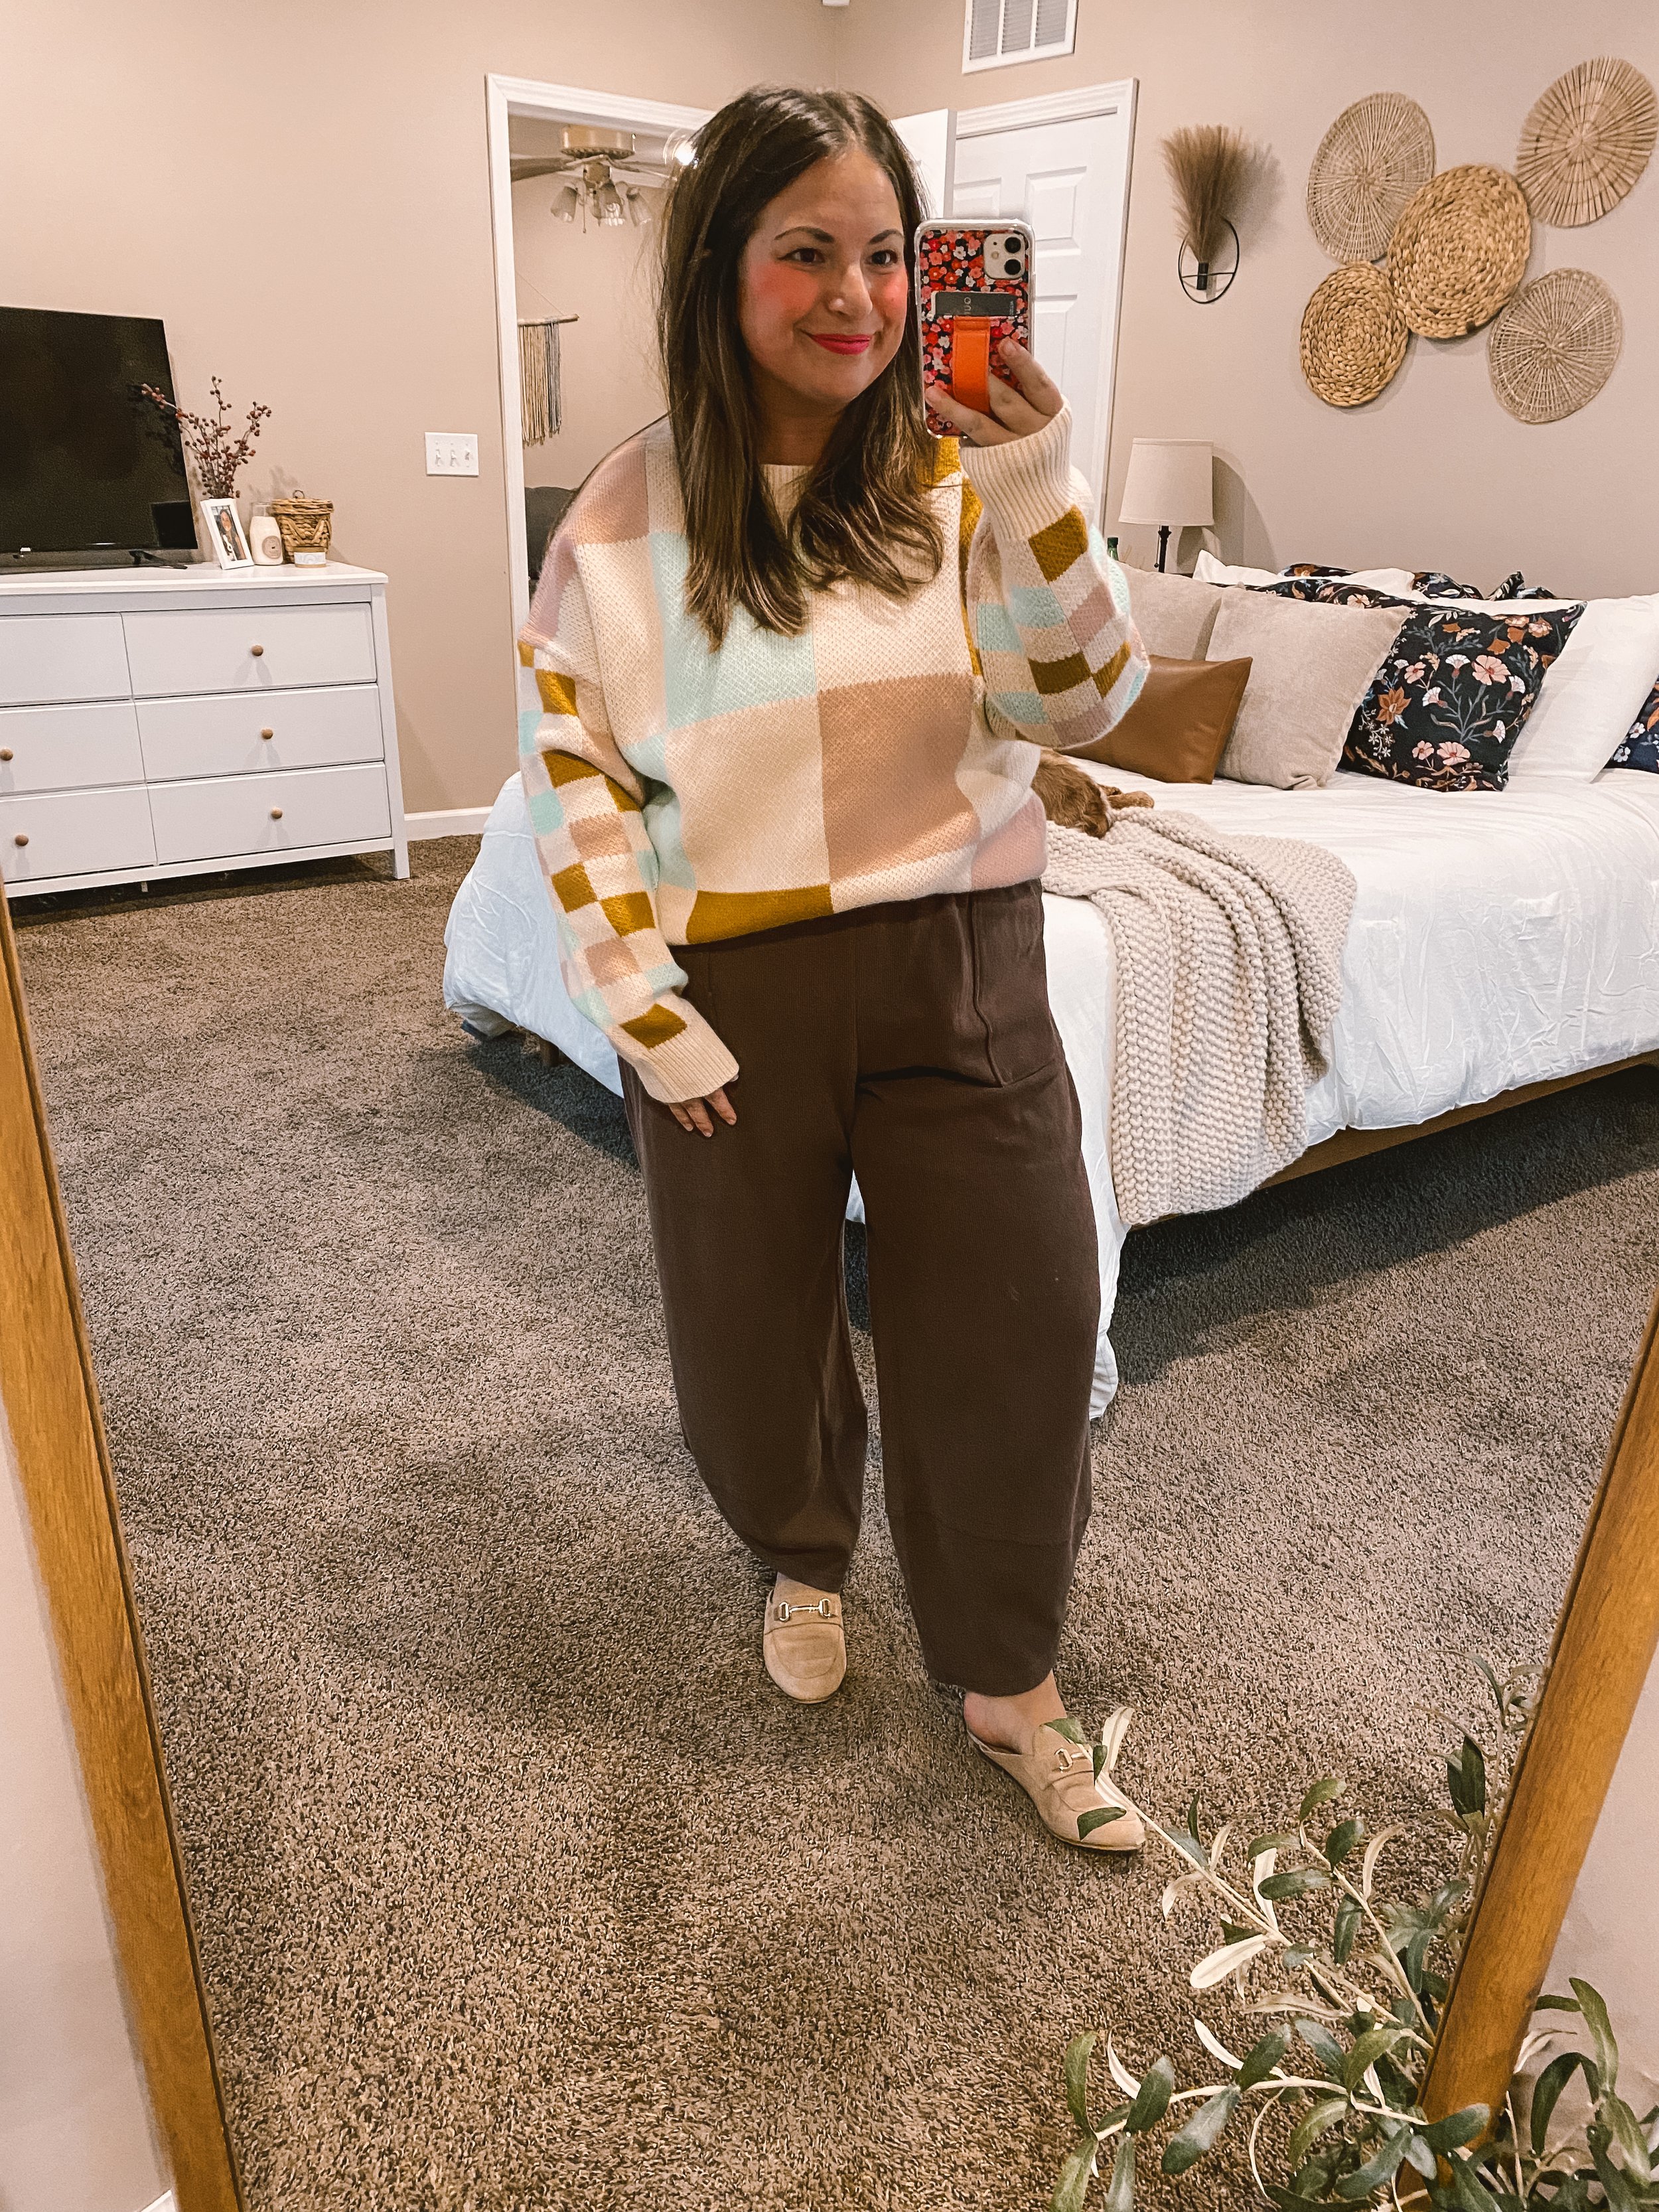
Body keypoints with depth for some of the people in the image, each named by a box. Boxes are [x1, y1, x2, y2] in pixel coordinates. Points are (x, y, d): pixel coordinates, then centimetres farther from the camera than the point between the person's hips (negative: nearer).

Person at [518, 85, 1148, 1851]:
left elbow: (1082, 702, -5)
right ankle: (804, 1553, 48)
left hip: (958, 964, 1)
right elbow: (573, 777, -3)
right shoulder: (630, 514, -3)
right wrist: (652, 1017, -8)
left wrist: (1036, 493, -20)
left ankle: (1008, 1687, 27)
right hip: (732, 987, 0)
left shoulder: (958, 476, -1)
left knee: (1021, 1321, 4)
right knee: (752, 1326, 15)